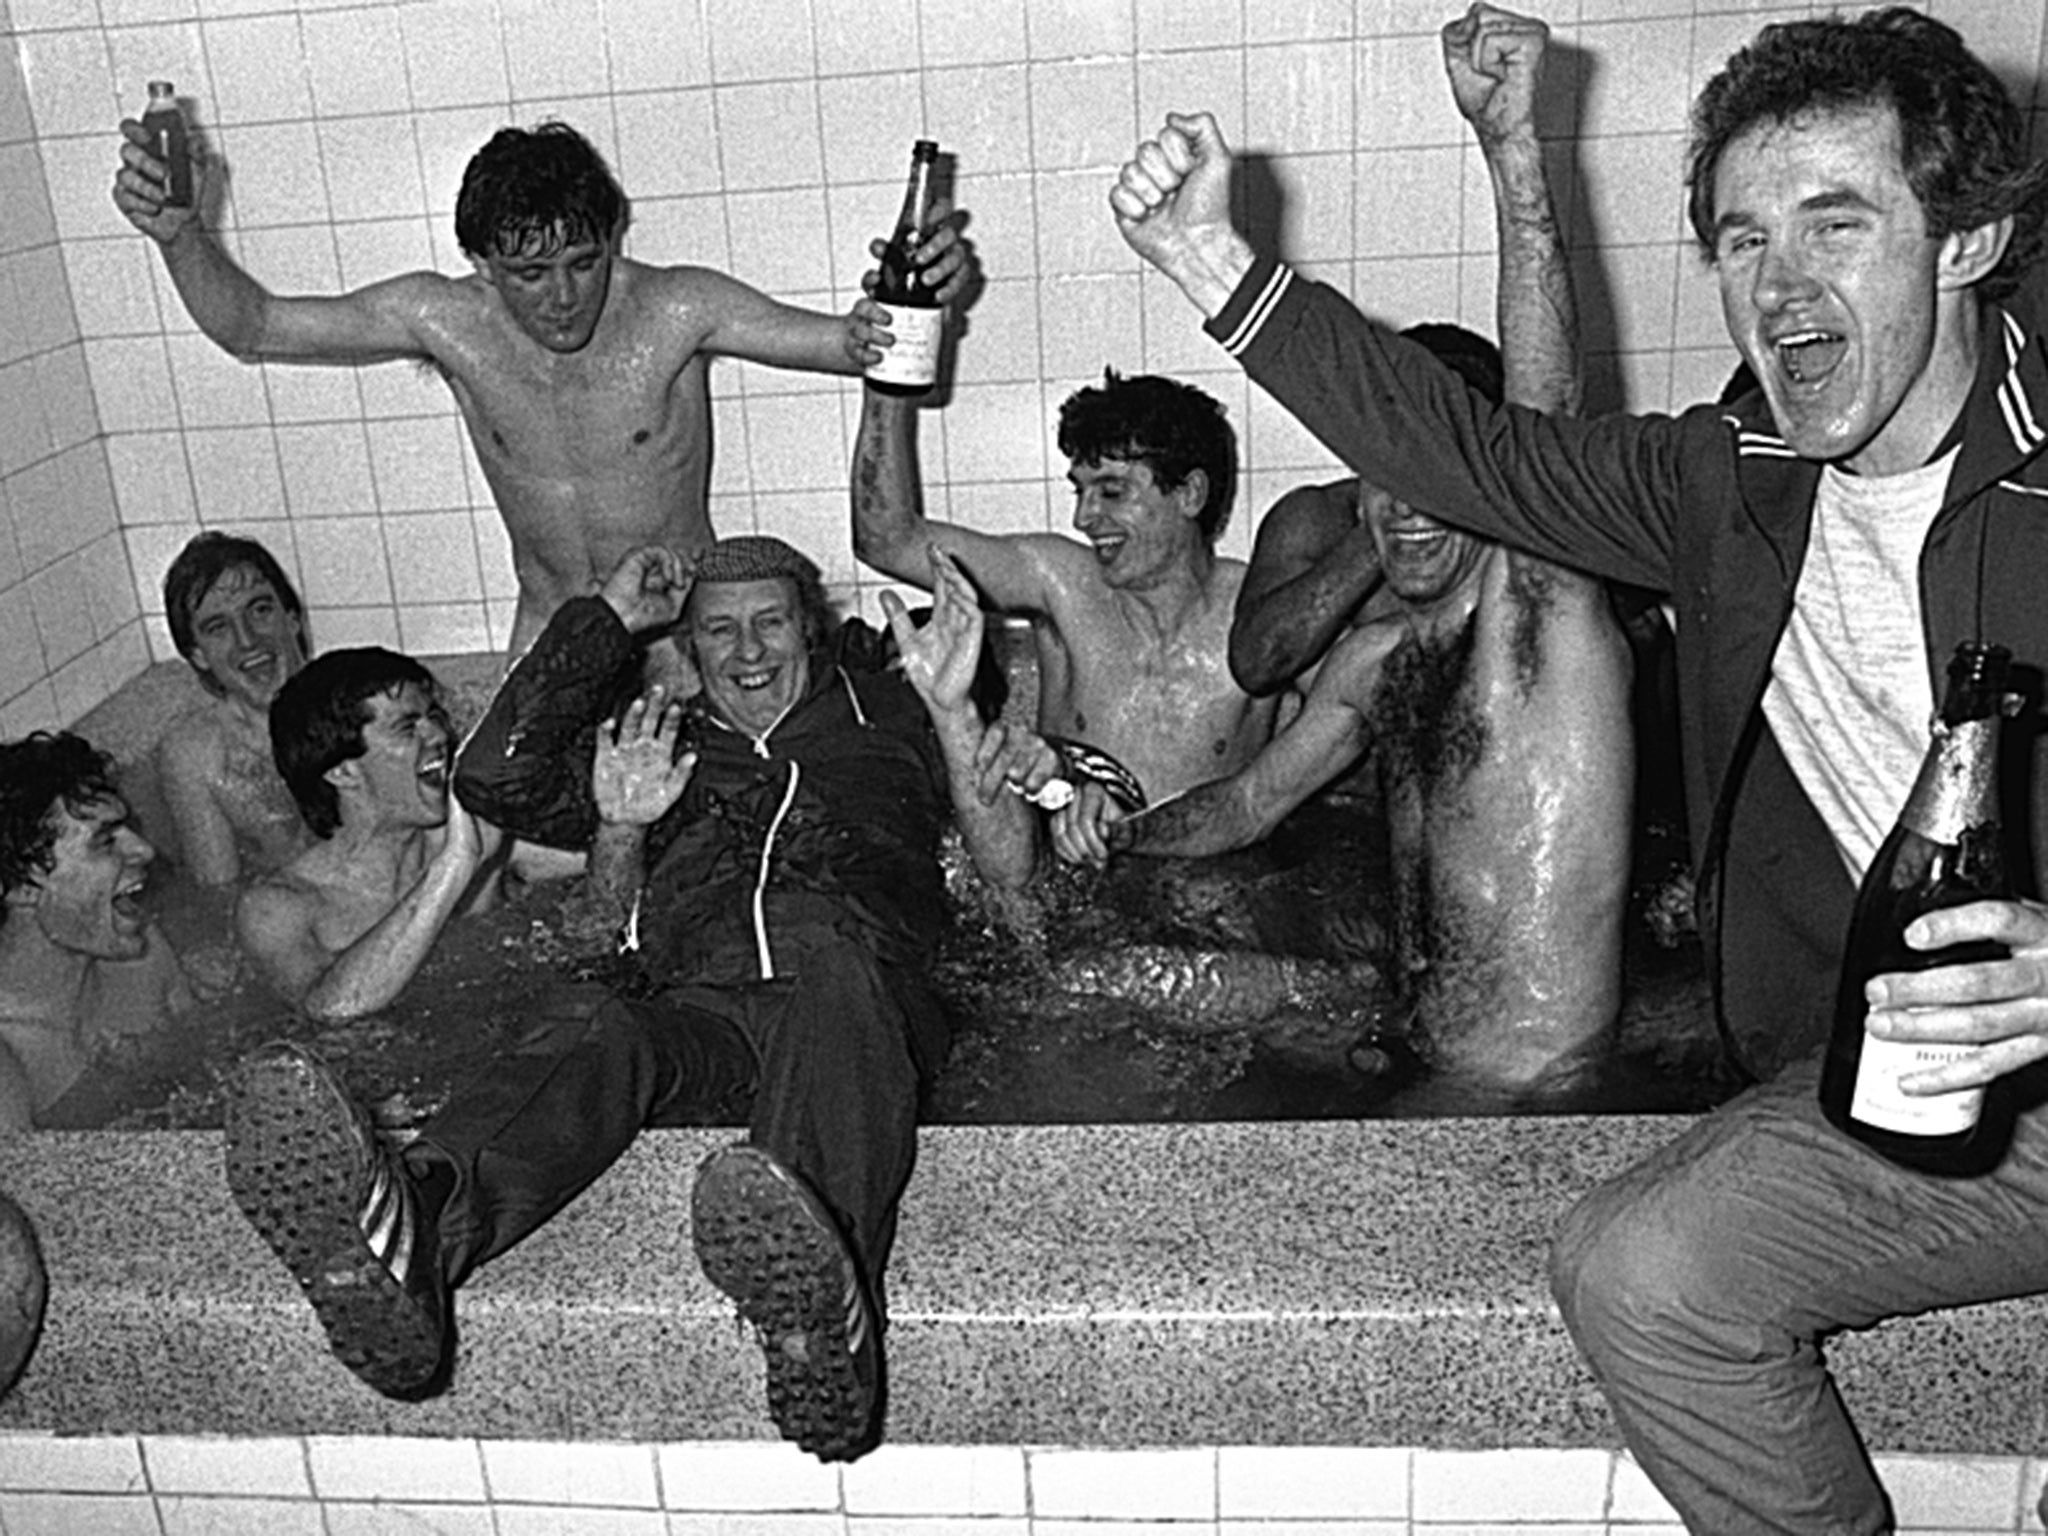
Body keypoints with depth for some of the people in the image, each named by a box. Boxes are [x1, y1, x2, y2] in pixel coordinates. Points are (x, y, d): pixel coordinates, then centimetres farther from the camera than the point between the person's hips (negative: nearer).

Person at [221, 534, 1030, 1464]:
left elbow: (1008, 862, 23)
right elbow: (492, 781, 20)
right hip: (695, 1000, 2)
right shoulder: (663, 742, 34)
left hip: (867, 985, -2)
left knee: (827, 972, -39)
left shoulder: (881, 710, 30)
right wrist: (603, 620, 17)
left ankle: (822, 1317, -68)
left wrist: (953, 710, 7)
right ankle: (400, 1235, -63)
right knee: (588, 1028, -33)